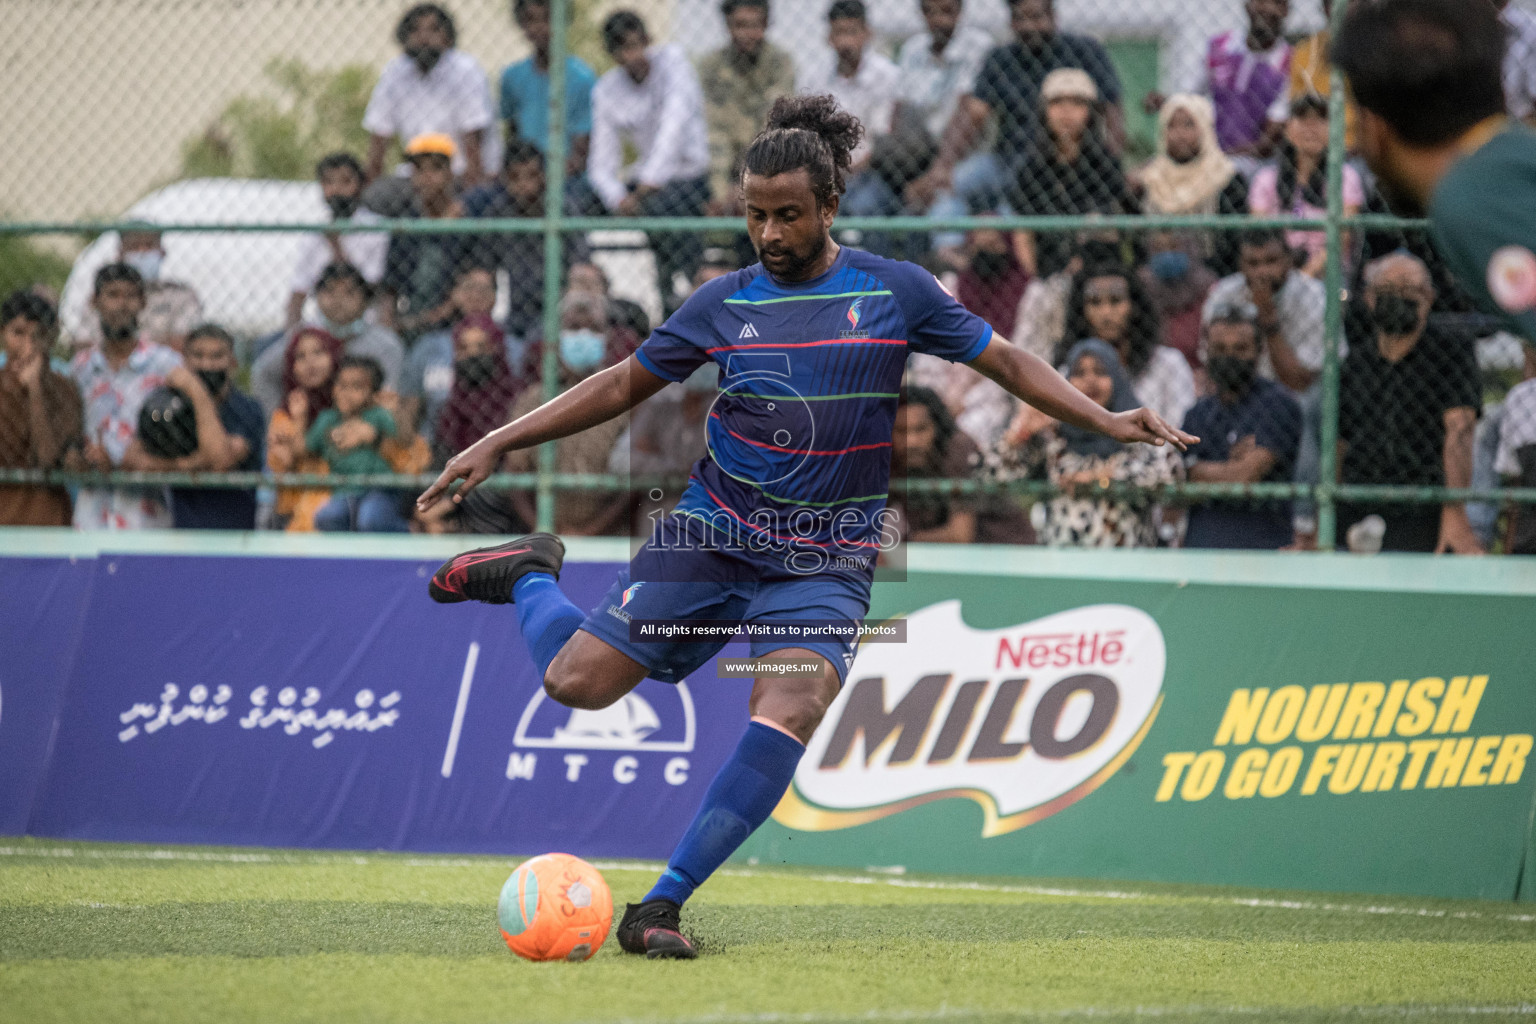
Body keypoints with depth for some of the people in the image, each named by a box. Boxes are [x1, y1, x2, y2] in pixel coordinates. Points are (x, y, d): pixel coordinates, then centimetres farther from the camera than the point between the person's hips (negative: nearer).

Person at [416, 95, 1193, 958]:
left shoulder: (895, 290, 0)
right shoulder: (724, 303, 3)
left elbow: (1006, 363, 8)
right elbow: (625, 385, 13)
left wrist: (1107, 420, -3)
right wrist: (499, 444, 9)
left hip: (825, 562, -1)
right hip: (713, 532, 1)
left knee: (789, 716, -26)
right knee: (577, 681, -9)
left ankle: (661, 907, -20)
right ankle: (531, 576, 27)